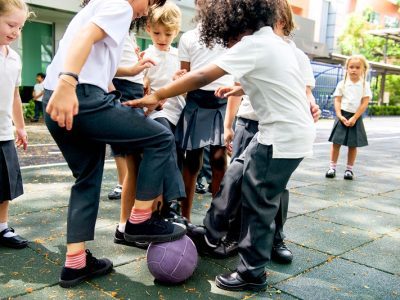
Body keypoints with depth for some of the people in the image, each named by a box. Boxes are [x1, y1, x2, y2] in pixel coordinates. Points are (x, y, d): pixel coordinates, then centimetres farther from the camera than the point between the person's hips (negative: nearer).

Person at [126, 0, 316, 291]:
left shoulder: (253, 44, -16)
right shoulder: (274, 41, 13)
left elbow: (202, 77, -21)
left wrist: (157, 96, -17)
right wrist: (242, 89, 19)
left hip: (284, 136, -10)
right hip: (293, 132, 10)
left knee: (257, 201, -1)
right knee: (241, 179, 17)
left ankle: (252, 273, 12)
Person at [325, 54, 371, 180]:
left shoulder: (365, 85, 0)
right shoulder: (342, 84, 1)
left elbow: (364, 103, -4)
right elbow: (337, 101, -2)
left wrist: (354, 118, -11)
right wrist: (340, 116, -14)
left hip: (356, 117, 0)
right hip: (342, 115, 0)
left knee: (353, 145, 5)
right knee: (336, 142, -1)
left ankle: (349, 169, 15)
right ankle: (332, 167, 8)